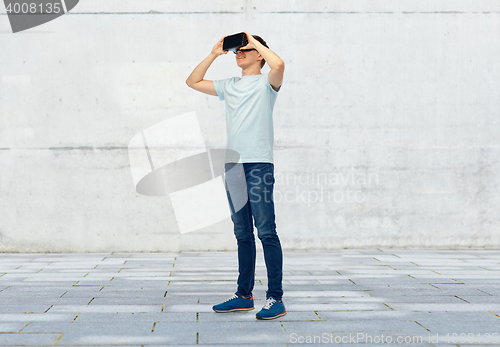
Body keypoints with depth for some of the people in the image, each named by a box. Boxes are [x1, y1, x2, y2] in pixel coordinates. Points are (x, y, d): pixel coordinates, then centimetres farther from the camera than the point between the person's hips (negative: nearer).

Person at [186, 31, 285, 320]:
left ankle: (276, 298, -6)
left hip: (259, 164, -6)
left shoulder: (266, 82, 2)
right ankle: (244, 295, 17)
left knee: (266, 232, -9)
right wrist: (214, 54, 16)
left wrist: (254, 40, -5)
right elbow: (193, 82, 25)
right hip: (233, 165, 6)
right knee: (243, 234, 11)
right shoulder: (229, 86, 20)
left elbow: (279, 64, -19)